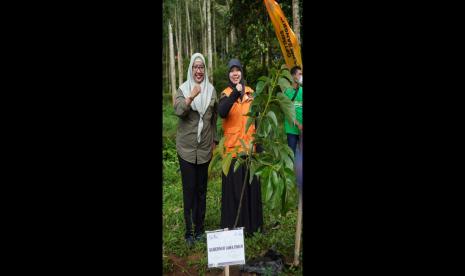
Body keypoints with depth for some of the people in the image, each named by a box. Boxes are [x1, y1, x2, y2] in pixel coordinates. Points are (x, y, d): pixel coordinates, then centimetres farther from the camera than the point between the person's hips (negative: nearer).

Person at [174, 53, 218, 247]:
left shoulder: (211, 90, 6)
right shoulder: (183, 89, -3)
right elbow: (178, 110, -21)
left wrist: (214, 140, 13)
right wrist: (190, 97, -36)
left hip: (204, 148, 3)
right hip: (186, 148, -2)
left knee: (201, 189, 9)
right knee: (189, 189, -2)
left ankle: (199, 228, 19)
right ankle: (189, 231, 6)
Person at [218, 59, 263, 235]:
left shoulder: (250, 92, 8)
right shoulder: (226, 94, -2)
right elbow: (221, 113, -23)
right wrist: (235, 94, -35)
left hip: (249, 146, 3)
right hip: (232, 147, -3)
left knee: (251, 185, 9)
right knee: (234, 187, 0)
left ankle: (251, 223, 22)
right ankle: (233, 225, 11)